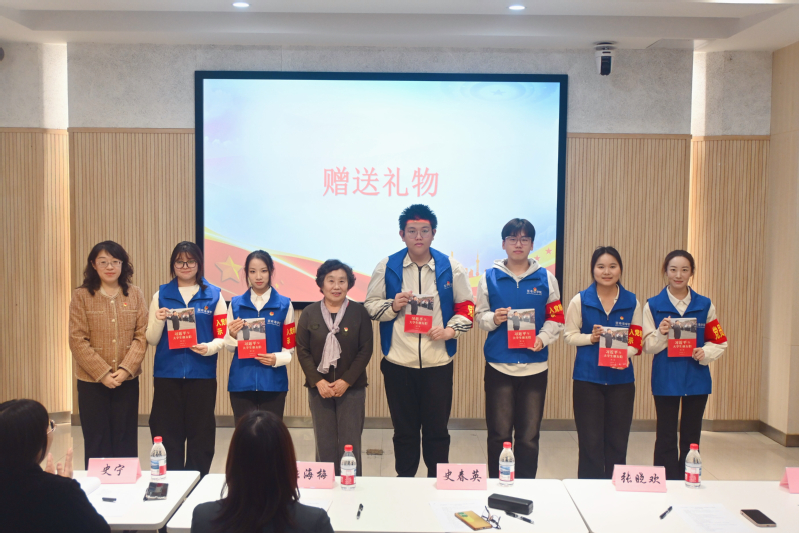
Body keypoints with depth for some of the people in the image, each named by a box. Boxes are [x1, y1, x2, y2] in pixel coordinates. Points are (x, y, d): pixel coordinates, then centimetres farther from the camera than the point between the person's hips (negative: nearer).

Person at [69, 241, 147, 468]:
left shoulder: (135, 294, 5)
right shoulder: (81, 296, -1)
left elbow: (142, 336, -1)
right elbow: (77, 341, -6)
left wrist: (125, 369, -13)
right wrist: (103, 373, -14)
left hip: (127, 381, 1)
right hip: (92, 381, -1)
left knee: (125, 442, 7)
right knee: (96, 442, 5)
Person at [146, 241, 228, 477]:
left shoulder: (214, 295, 5)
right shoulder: (161, 294, 9)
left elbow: (222, 336, 2)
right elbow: (151, 339, 7)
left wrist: (209, 347, -19)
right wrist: (159, 321, -13)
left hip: (201, 375, -1)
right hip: (167, 374, 1)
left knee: (201, 434, 3)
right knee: (167, 433, 3)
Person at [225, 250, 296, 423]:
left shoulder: (284, 305, 1)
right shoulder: (236, 304, 6)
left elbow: (289, 348, 4)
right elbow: (230, 347, 9)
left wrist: (277, 359, -16)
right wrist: (232, 335, -12)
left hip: (273, 382, -1)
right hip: (241, 382, 1)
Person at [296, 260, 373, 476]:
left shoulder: (359, 312, 0)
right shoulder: (309, 313, 4)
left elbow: (365, 350, -2)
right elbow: (302, 350, 2)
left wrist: (346, 381, -10)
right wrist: (318, 381, -9)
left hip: (351, 387, -1)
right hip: (319, 387, 1)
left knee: (350, 444, -2)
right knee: (324, 444, 4)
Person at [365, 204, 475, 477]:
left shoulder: (450, 267, 3)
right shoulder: (387, 267, 2)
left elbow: (466, 307, 8)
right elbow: (370, 306, 7)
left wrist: (451, 329, -10)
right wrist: (393, 306, -13)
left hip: (438, 362, 0)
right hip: (398, 362, 0)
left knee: (437, 429, 7)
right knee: (404, 430, 11)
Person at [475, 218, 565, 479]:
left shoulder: (546, 278, 6)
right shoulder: (490, 277, 5)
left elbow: (556, 319, 6)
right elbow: (480, 316, 7)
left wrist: (542, 338, -12)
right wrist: (494, 318, -14)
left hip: (535, 366, 1)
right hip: (499, 365, -1)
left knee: (529, 436, 6)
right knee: (499, 434, 3)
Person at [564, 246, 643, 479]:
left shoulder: (632, 302, 4)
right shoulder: (580, 300, -1)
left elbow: (637, 340, 4)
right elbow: (569, 335, 1)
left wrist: (625, 355, -16)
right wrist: (591, 338, -18)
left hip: (622, 379, 2)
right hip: (588, 378, -2)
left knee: (617, 443, 9)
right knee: (591, 443, 2)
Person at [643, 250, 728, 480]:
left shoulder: (705, 305, 4)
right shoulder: (653, 306, 0)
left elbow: (719, 342, 6)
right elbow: (648, 346, -1)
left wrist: (704, 353, -15)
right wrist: (661, 333, -21)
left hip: (696, 378, 2)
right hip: (665, 380, -1)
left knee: (691, 438, 9)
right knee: (666, 438, 2)